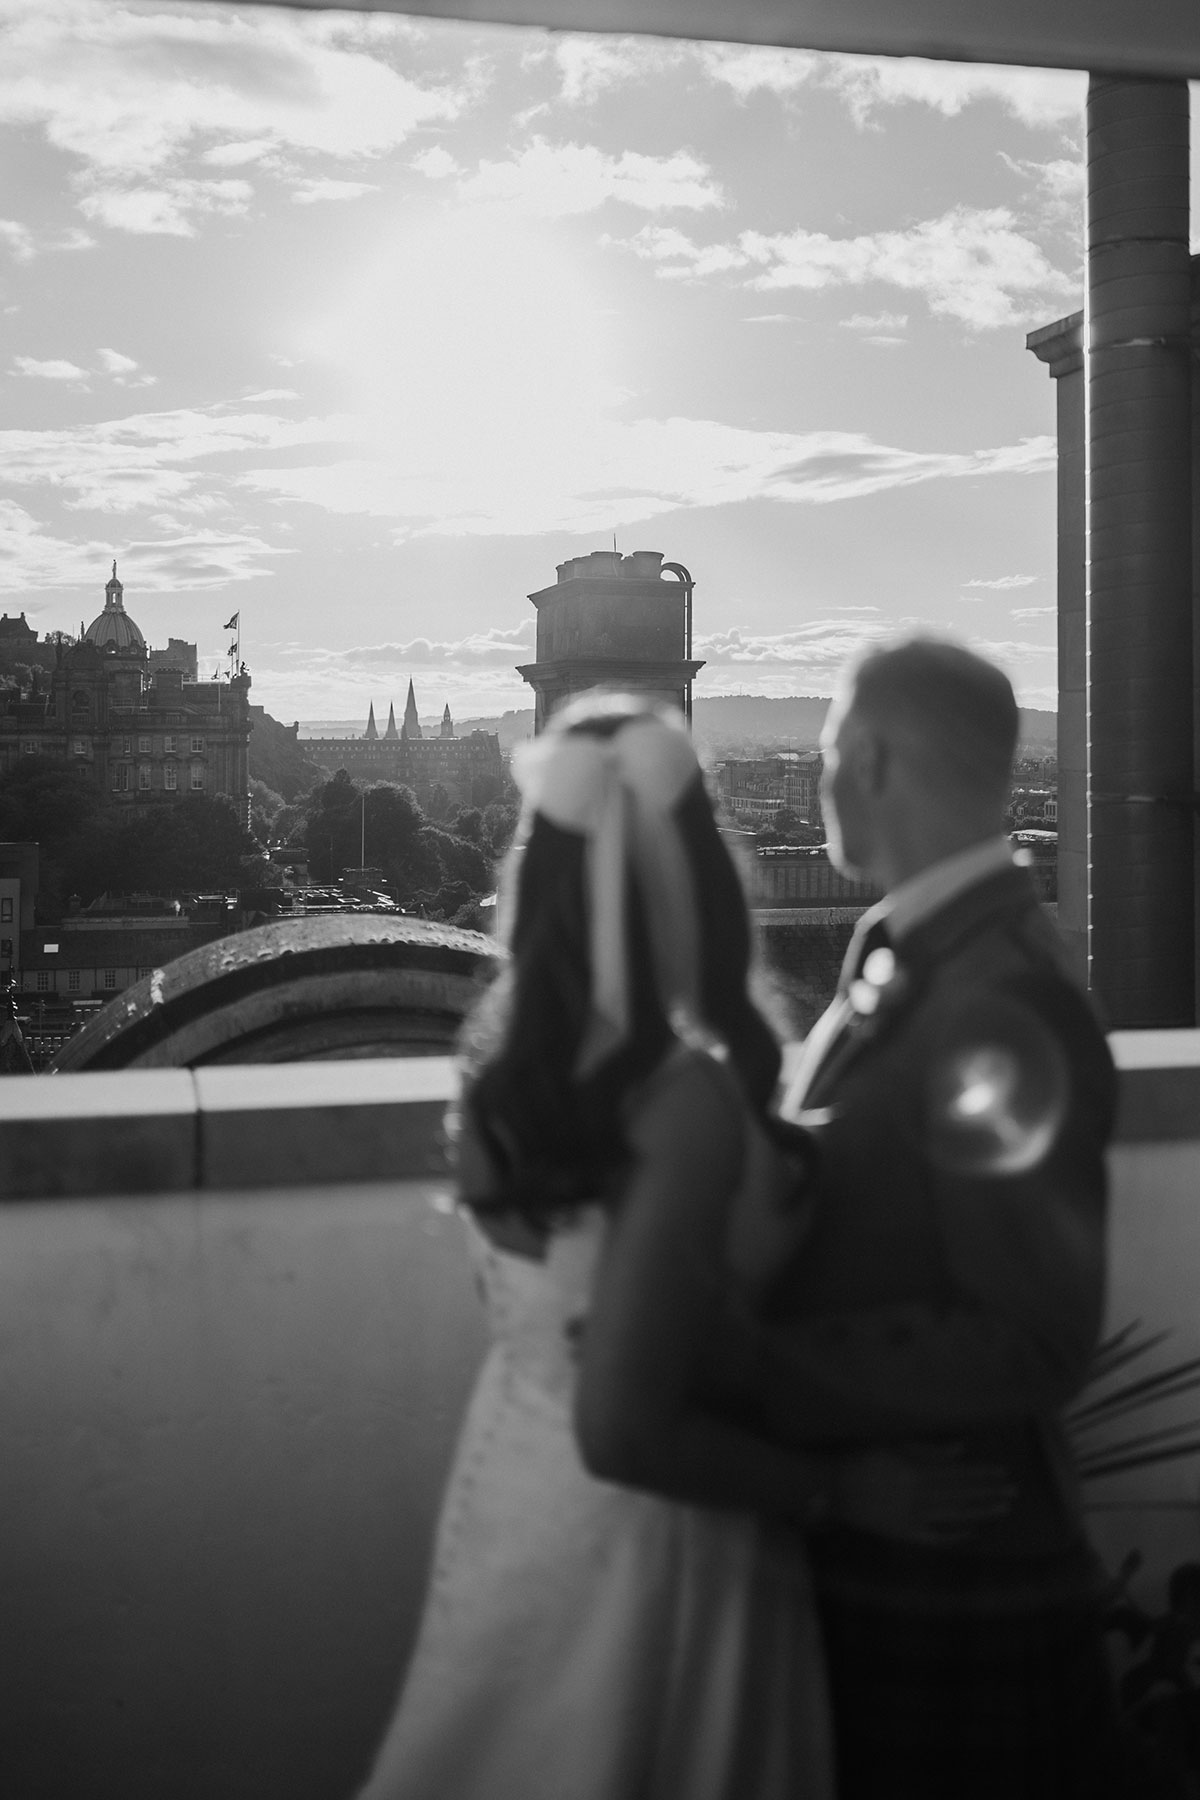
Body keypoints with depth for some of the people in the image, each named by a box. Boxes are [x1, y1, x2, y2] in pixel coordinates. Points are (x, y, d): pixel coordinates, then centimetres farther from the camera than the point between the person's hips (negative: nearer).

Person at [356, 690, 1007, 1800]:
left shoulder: (506, 1041, -8)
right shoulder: (690, 1099, -29)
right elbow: (624, 1429, -27)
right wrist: (844, 1489, -16)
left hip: (515, 1470, 7)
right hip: (644, 1534, -7)